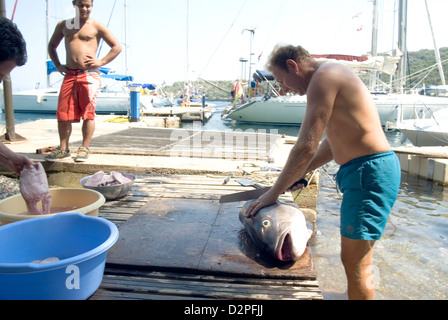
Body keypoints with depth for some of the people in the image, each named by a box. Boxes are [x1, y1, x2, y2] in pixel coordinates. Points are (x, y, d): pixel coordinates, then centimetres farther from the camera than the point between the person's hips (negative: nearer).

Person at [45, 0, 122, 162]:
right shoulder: (63, 25, 18)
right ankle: (63, 149, 11)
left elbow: (117, 47, 6)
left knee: (88, 113, -5)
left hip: (89, 75, -4)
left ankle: (84, 149, 4)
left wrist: (101, 61, -4)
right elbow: (52, 46, 29)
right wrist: (57, 65, 15)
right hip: (69, 75, 4)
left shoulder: (97, 26, 6)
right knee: (63, 113, 1)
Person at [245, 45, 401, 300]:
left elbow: (306, 147, -19)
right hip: (369, 169, 10)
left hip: (370, 171, -10)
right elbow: (332, 143, 22)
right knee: (355, 259, 19)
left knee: (355, 263, -2)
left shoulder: (324, 77, -13)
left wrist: (275, 192, -10)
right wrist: (300, 174, 19)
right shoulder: (332, 78, 19)